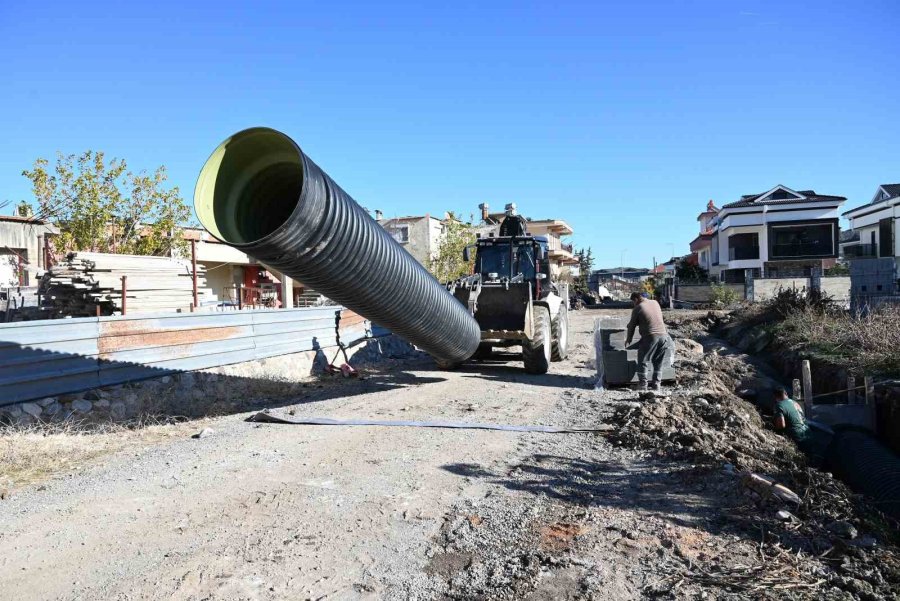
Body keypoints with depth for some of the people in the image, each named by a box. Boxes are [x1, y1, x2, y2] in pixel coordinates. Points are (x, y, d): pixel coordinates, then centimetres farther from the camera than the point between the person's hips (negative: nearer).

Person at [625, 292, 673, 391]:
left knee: (643, 361, 6)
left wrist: (628, 340, 17)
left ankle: (642, 384, 6)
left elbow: (632, 325, 4)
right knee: (658, 362, 15)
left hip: (650, 336, -6)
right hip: (663, 335, 6)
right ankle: (656, 384, 16)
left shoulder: (637, 308, -2)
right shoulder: (655, 303, 15)